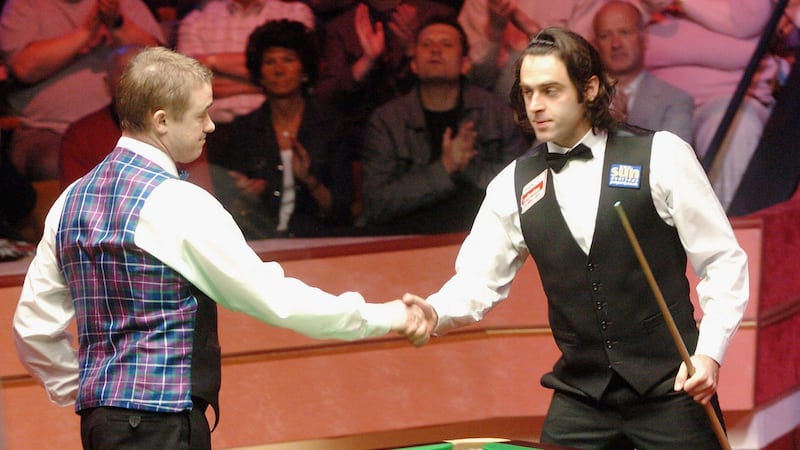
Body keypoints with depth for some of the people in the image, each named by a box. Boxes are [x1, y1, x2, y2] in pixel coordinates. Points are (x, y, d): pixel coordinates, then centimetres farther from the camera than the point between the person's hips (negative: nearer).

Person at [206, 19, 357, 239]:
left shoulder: (330, 124, 7)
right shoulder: (243, 128, 12)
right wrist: (244, 197, -9)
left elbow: (340, 210, 4)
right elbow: (231, 213, 12)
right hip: (260, 242, 1)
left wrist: (309, 180, -13)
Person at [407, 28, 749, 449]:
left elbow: (723, 260, -2)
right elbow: (478, 281, 5)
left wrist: (710, 352, -12)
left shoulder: (660, 156, -5)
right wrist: (435, 313, -16)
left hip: (669, 388, -3)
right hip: (580, 398, 3)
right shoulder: (513, 185, 5)